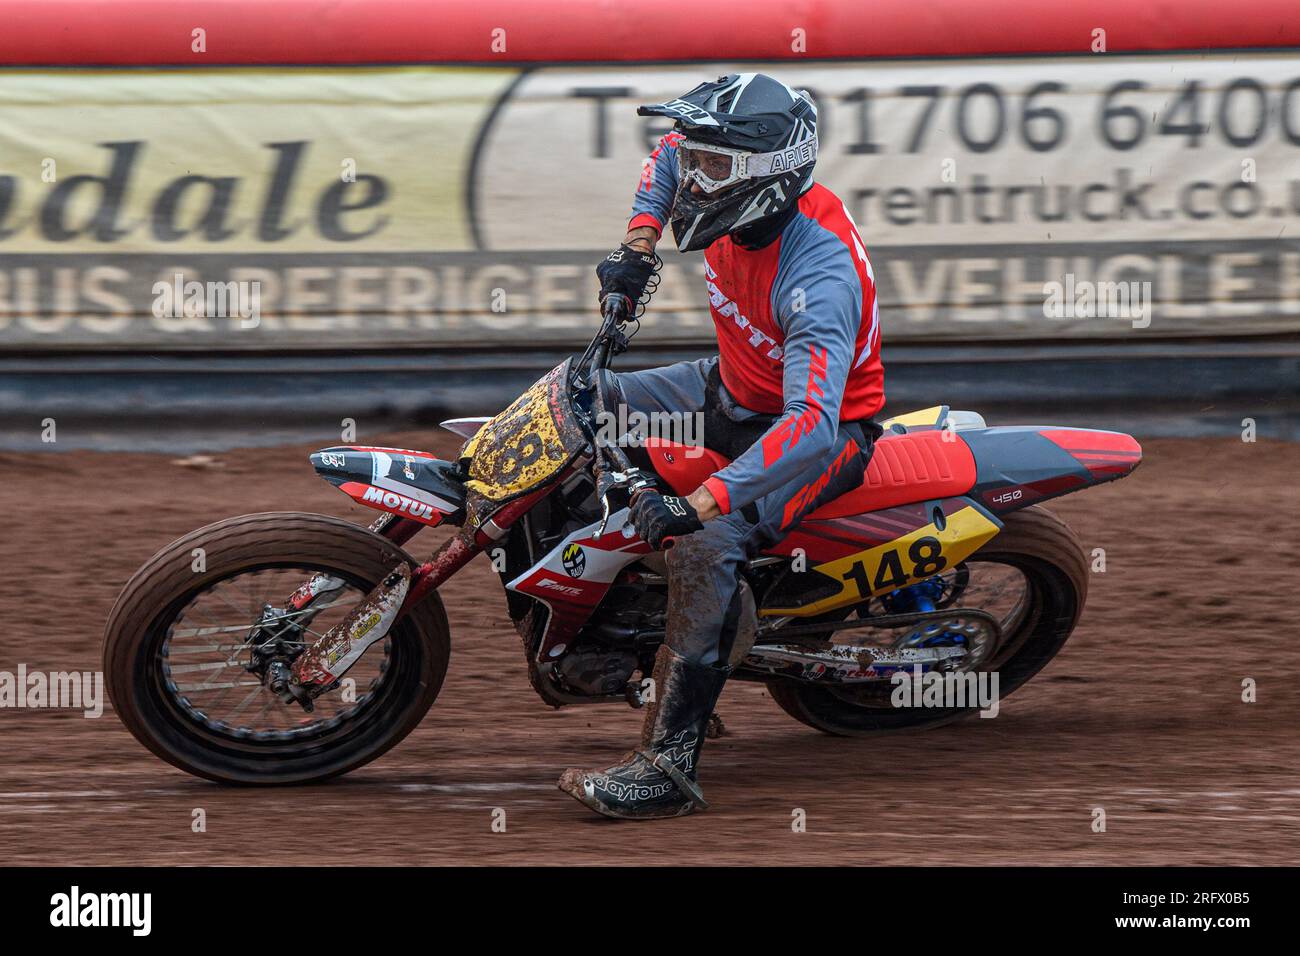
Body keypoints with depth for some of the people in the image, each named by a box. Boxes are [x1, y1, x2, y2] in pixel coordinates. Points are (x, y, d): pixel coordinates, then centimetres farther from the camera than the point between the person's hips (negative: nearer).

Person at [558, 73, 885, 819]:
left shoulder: (817, 274, -36)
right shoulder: (739, 194, -12)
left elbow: (811, 425, -47)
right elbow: (671, 156, 15)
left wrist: (700, 505, -54)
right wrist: (638, 247, 1)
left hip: (829, 425, -9)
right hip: (736, 389, 9)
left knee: (704, 544, -32)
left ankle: (669, 767, -32)